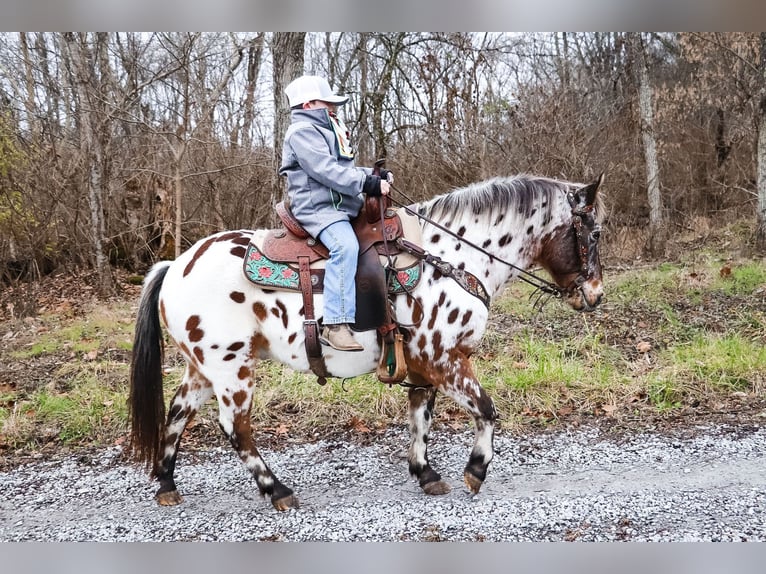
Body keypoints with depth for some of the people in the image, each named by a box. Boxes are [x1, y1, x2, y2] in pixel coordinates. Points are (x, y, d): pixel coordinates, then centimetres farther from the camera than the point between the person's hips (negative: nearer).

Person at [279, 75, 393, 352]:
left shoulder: (326, 131, 27)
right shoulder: (303, 132, -7)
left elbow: (345, 171, 27)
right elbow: (327, 171, -19)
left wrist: (374, 175, 10)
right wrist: (368, 184, -22)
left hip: (342, 205, 11)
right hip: (318, 208, -11)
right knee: (345, 246, -34)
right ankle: (335, 325, -37)